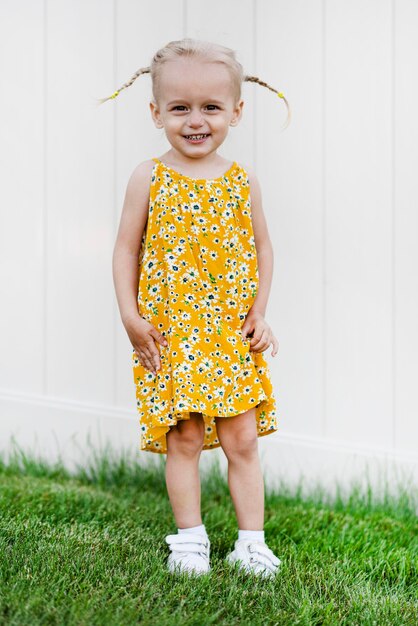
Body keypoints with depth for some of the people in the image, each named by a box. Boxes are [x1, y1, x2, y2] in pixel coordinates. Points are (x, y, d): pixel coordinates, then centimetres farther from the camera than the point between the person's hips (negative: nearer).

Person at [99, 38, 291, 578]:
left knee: (242, 439, 3)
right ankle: (189, 539, 14)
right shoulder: (149, 178, -2)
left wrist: (259, 313, 2)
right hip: (169, 335, -1)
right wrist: (131, 317, -6)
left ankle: (251, 541, 14)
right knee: (184, 438, 2)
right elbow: (126, 249, 1)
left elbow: (262, 247, 11)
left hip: (234, 336, 2)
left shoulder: (243, 180, 3)